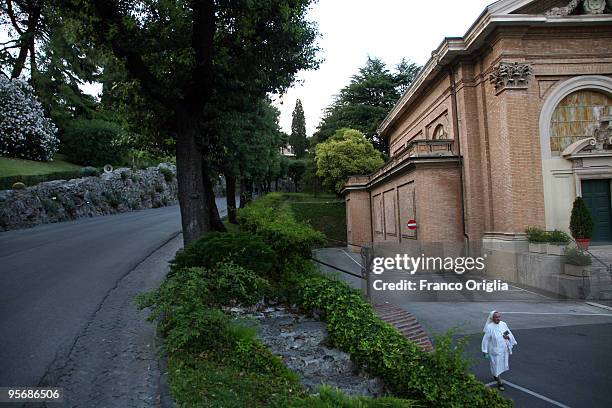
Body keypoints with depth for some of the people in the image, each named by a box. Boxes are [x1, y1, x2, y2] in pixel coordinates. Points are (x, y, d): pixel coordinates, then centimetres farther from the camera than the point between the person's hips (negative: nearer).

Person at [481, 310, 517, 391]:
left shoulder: (503, 324, -5)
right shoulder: (489, 327, -19)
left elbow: (509, 333, 9)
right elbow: (486, 339, -14)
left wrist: (507, 337, -15)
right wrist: (485, 352, -12)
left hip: (504, 349, 5)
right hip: (495, 350, -5)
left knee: (502, 364, 21)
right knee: (497, 366, 2)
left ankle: (495, 375, 48)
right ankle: (499, 383, 17)